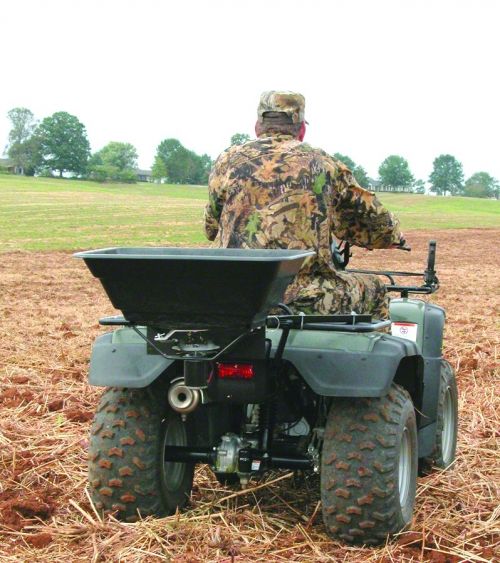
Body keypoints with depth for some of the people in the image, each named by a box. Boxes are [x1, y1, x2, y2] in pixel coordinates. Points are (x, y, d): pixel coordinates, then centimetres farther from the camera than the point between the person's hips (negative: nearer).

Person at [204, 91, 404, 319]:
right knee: (374, 289, 24)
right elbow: (376, 222, 12)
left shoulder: (227, 160, 8)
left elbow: (211, 229, 16)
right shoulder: (323, 164, 6)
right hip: (306, 299, -1)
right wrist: (394, 236, 35)